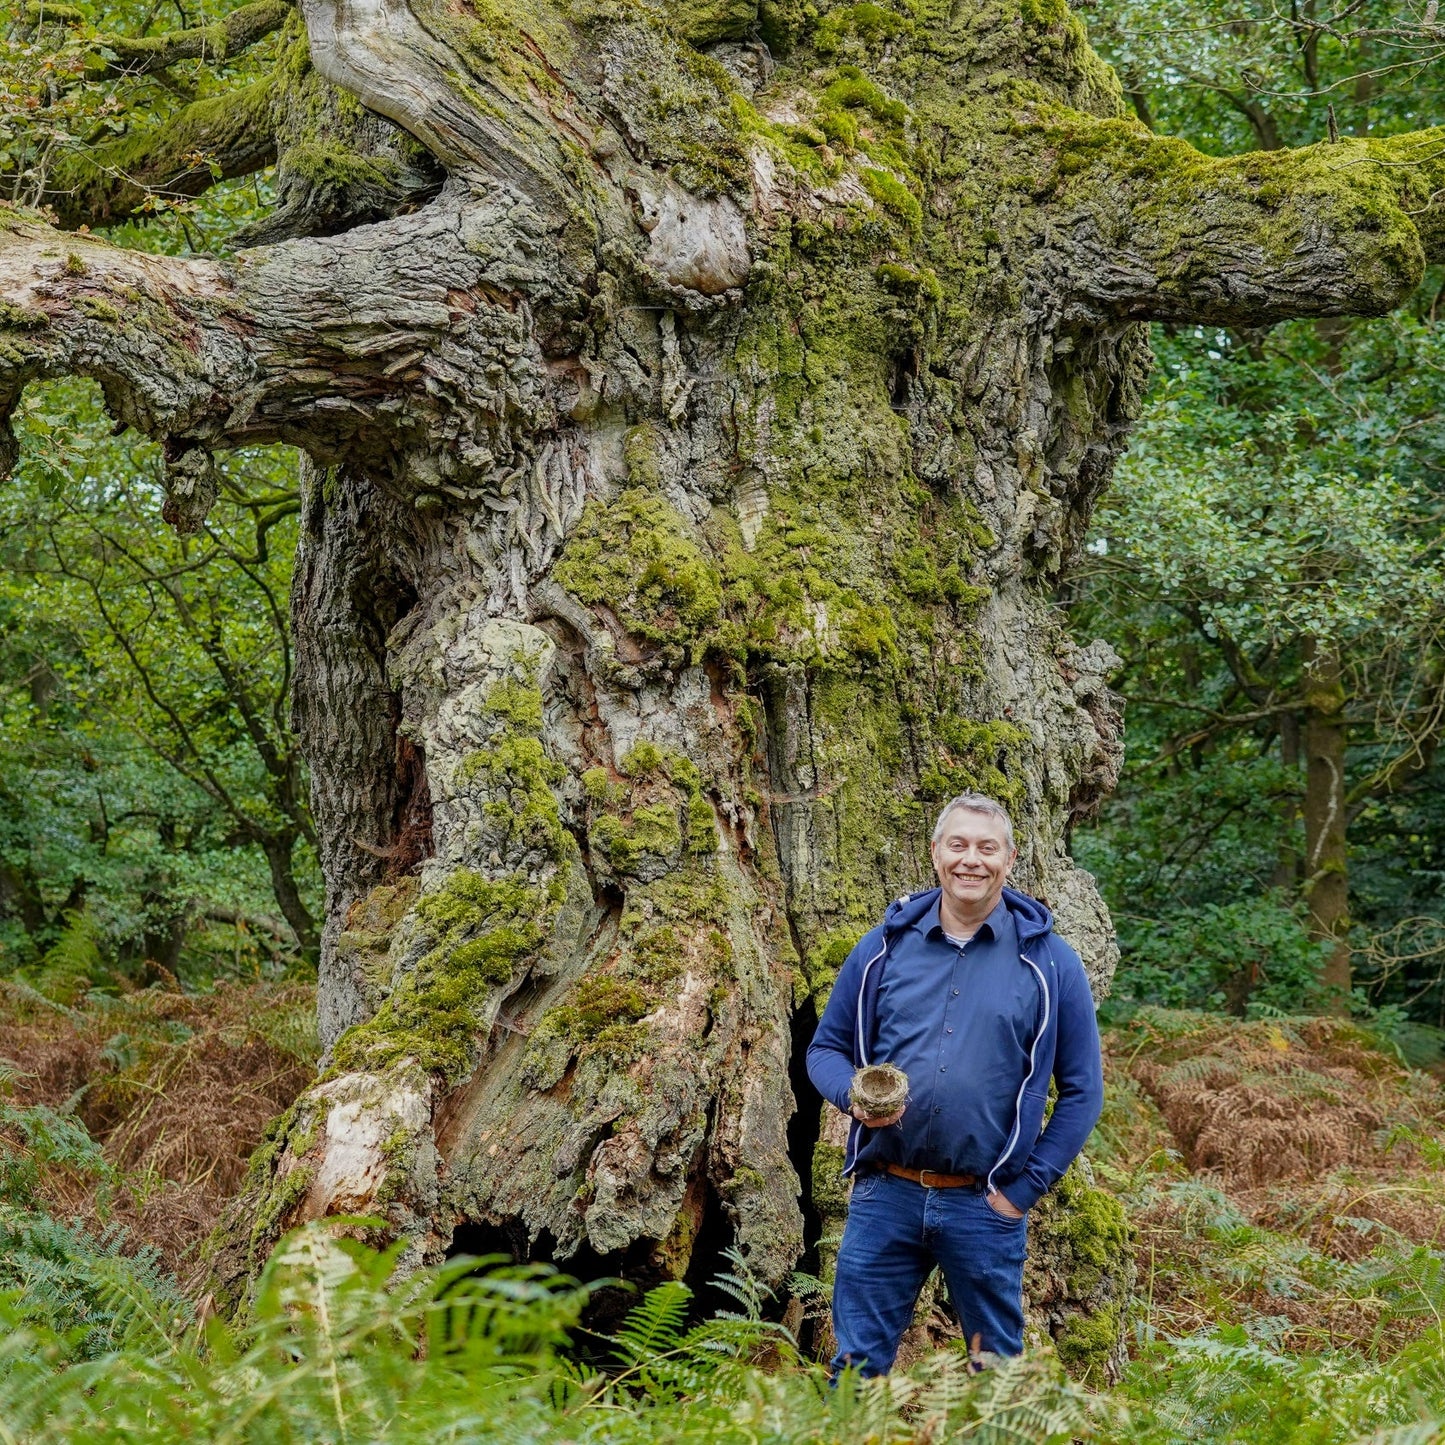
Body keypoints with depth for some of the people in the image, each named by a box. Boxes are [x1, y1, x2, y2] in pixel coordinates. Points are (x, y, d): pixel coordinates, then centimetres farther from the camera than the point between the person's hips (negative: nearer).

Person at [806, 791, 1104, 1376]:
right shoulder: (886, 945, 5)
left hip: (985, 1206, -1)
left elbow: (1082, 1089, 3)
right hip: (885, 1197, 1)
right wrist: (854, 1095, -11)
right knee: (857, 1367, 5)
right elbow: (826, 1047, 12)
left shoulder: (1048, 960, 0)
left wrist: (1026, 1188, -4)